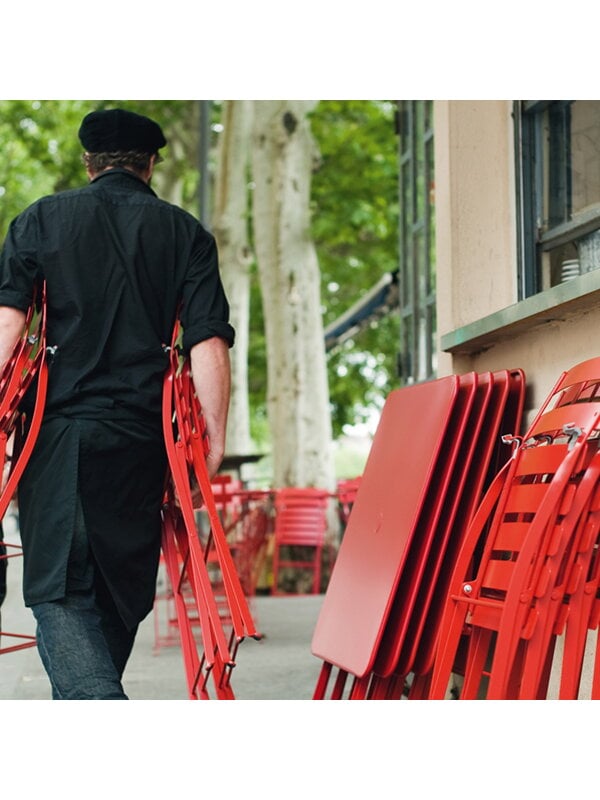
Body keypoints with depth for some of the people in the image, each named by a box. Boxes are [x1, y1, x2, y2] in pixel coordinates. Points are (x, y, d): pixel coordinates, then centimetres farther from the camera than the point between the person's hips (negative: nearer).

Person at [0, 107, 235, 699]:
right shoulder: (186, 234, 9)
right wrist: (215, 443, 0)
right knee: (120, 593, 14)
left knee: (58, 590, -3)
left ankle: (98, 707, -25)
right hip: (141, 440, 2)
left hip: (59, 431, -1)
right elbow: (209, 344, -1)